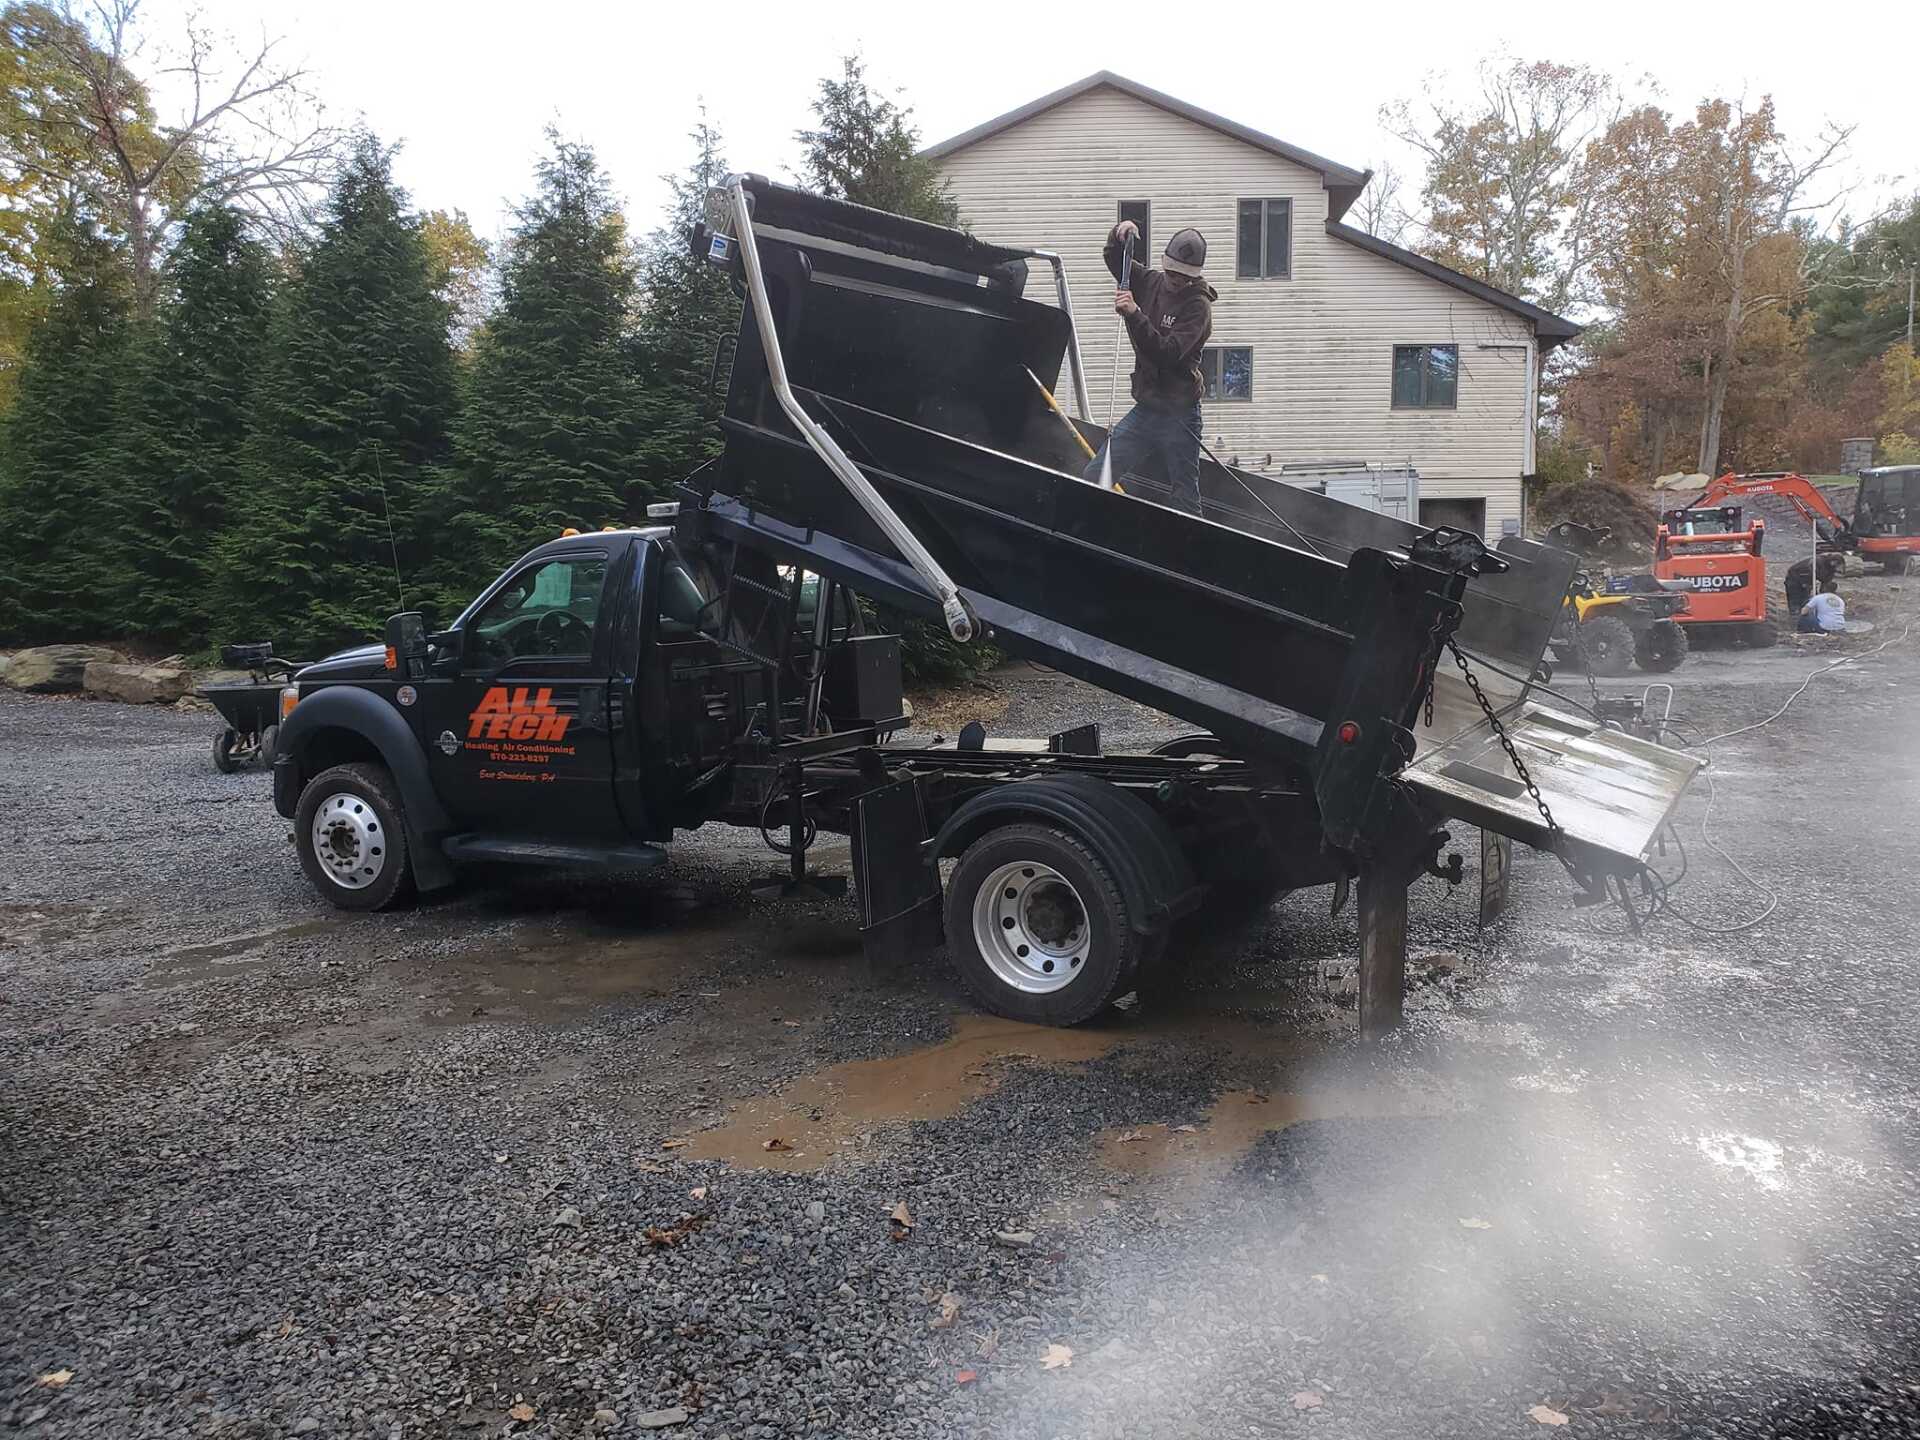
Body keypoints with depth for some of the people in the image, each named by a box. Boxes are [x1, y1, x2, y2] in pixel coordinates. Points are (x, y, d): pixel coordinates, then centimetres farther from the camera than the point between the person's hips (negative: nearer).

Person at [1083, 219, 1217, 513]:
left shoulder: (1197, 304, -11)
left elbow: (1167, 354, -25)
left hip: (1178, 415, -6)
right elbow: (1115, 260, 25)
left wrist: (1135, 315, -31)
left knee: (1185, 499, 0)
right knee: (1093, 477, -1)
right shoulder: (1152, 283, 7)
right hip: (1144, 410, 6)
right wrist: (1119, 235, 3)